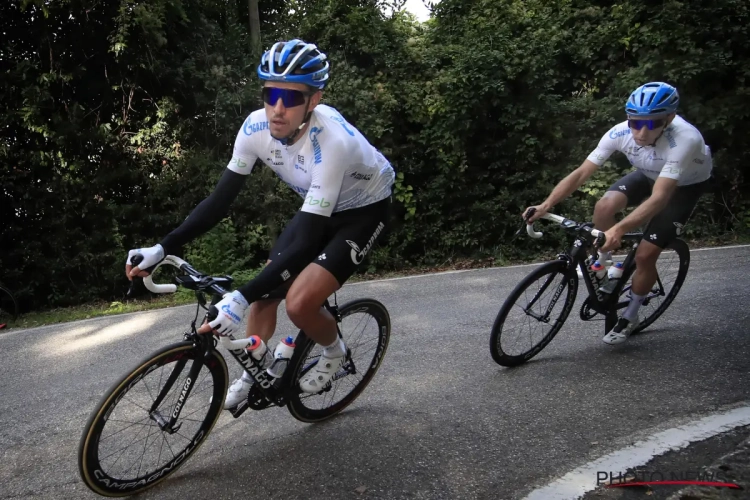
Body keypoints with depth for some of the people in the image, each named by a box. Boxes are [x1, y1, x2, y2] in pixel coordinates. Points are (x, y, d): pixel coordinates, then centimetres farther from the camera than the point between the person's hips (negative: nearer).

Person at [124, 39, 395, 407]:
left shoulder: (332, 141, -38)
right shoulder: (256, 127, -20)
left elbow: (306, 241, -40)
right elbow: (221, 198, -13)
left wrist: (240, 299, -46)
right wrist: (162, 249, -22)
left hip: (365, 208, -6)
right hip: (319, 207, 6)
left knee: (299, 303, -20)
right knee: (266, 285, -1)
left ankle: (334, 353, 13)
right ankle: (254, 375, 24)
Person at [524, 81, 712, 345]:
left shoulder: (684, 140, -42)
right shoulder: (621, 132, -30)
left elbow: (659, 198, -50)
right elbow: (581, 172, -28)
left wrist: (620, 229, -63)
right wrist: (546, 205, -39)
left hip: (686, 184, -4)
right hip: (649, 174, 4)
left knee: (645, 255, -12)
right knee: (604, 206, -26)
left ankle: (630, 317, 12)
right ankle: (603, 260, 4)